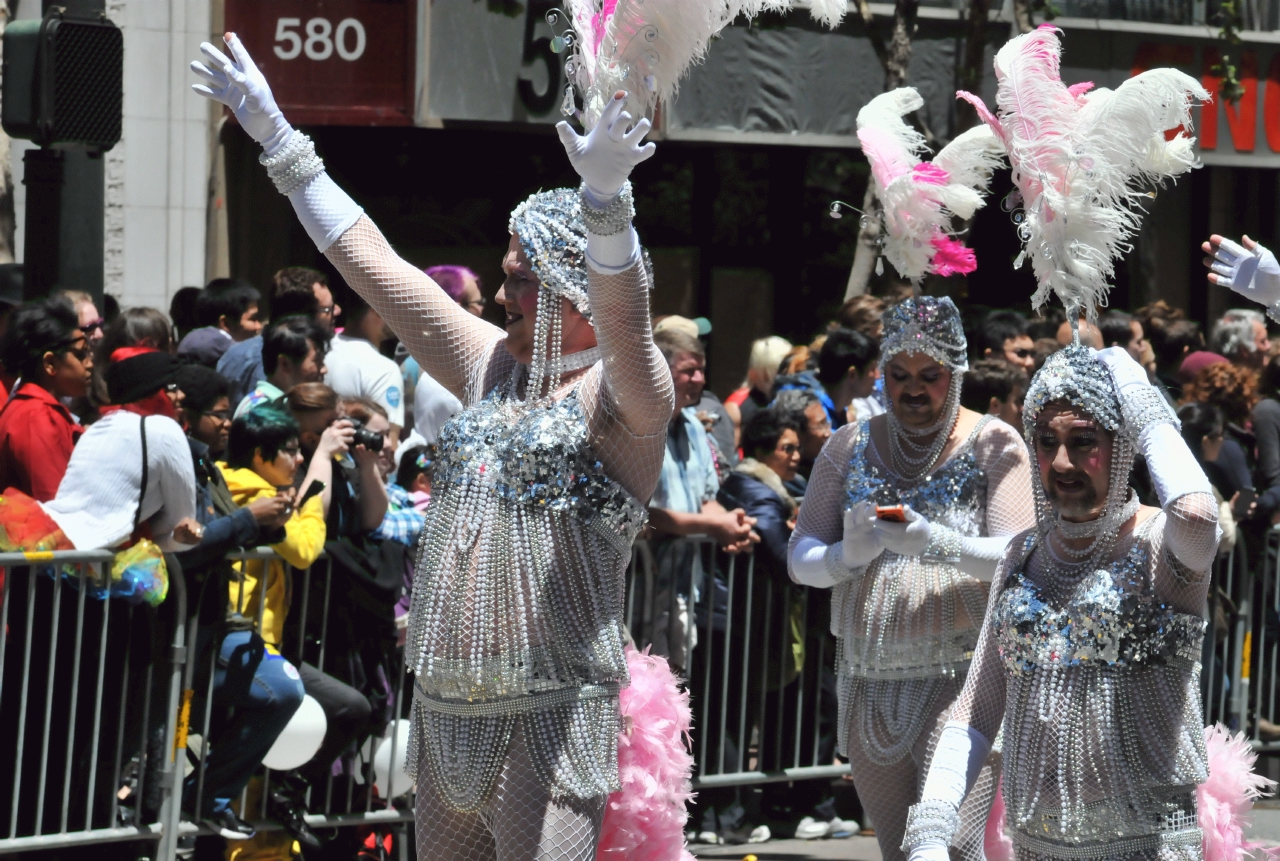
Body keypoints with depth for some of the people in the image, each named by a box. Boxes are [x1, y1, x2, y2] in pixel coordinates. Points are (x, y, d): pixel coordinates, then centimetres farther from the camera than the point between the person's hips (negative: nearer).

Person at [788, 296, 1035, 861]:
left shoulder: (993, 445, 0)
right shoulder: (849, 448, 10)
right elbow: (801, 561, 6)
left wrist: (932, 542, -27)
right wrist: (849, 554, -18)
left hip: (961, 675, -4)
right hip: (868, 681, 4)